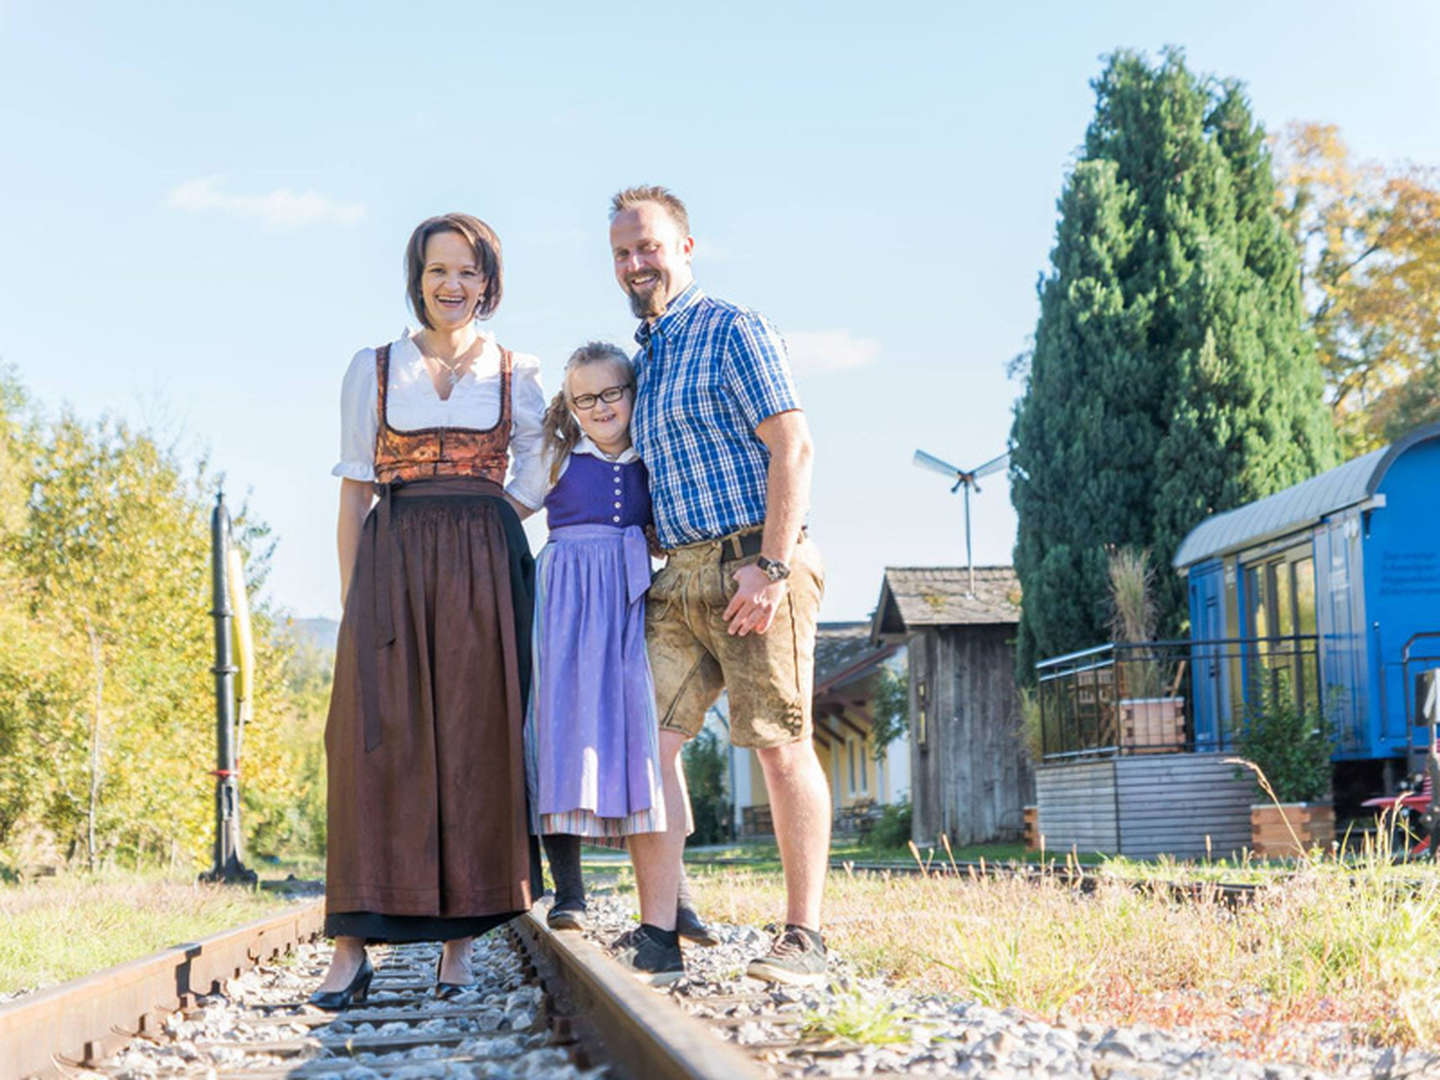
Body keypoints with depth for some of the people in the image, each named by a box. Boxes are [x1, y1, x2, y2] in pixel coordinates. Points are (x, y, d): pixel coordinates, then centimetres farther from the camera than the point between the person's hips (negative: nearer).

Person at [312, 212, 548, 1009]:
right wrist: (349, 592, 0)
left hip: (485, 574, 1)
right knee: (382, 737, -9)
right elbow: (355, 490, 7)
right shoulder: (374, 369, 11)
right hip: (392, 567, 0)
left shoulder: (518, 375, 11)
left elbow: (533, 486, 8)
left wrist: (472, 523, -6)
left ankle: (462, 938, 1)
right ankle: (353, 944, -10)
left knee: (476, 739, -3)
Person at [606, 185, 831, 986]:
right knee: (648, 740, -2)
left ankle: (805, 940, 1)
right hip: (681, 578, 8)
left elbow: (792, 447, -12)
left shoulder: (733, 331, -4)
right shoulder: (644, 358, 21)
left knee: (782, 747, -4)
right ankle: (658, 936, 0)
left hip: (752, 564, -8)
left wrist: (772, 566, -19)